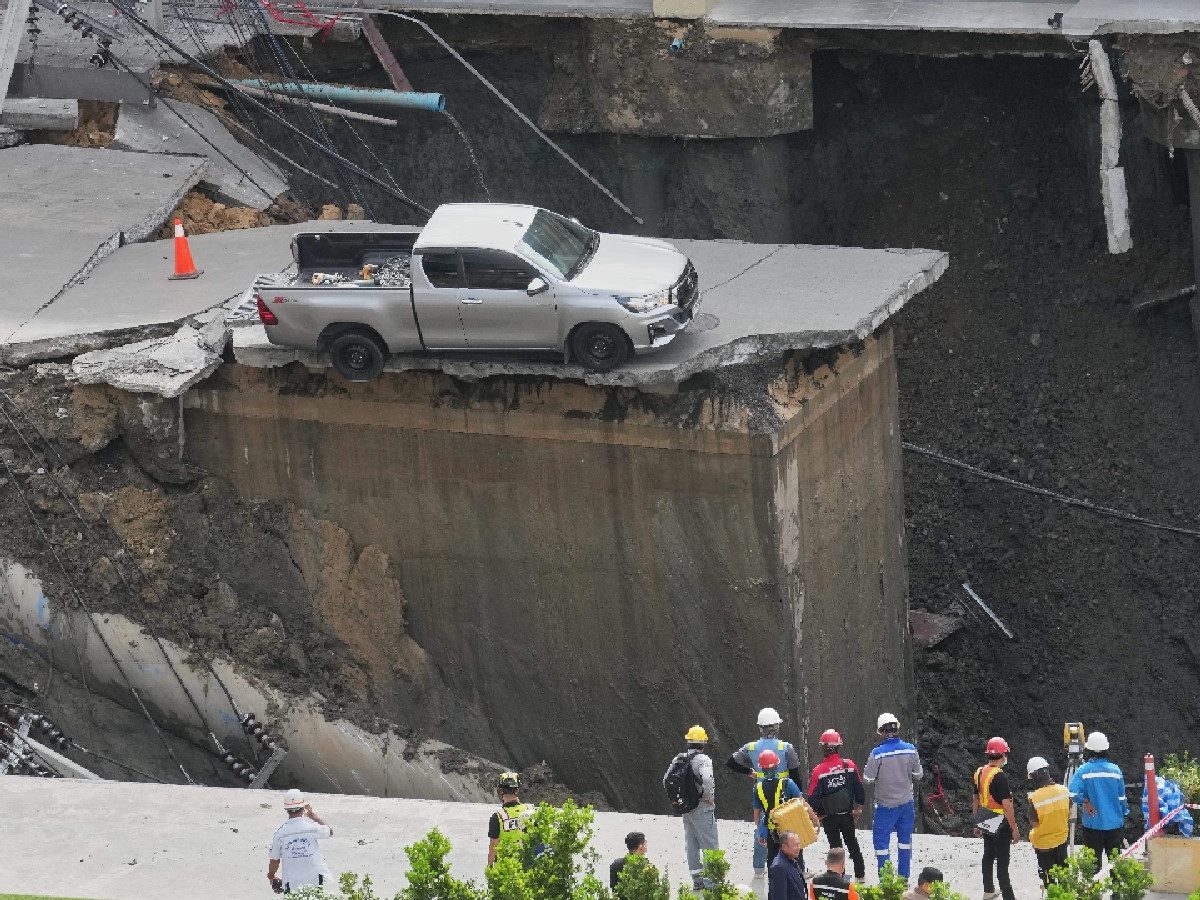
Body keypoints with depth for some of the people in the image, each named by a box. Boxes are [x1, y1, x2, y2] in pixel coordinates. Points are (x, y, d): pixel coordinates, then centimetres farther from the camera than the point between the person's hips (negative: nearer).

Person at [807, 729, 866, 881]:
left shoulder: (818, 770, -18)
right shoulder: (849, 765, -9)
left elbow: (813, 797, -13)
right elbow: (859, 787, 1)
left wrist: (816, 814, 3)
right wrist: (859, 806, 14)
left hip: (829, 817, -3)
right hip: (847, 814, 3)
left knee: (835, 846, 9)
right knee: (852, 843, 19)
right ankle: (860, 874, 27)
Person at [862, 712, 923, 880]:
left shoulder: (877, 753, -19)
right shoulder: (910, 750, -8)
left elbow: (868, 779, -12)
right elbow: (918, 775, 2)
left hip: (886, 805, -4)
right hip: (907, 803, 4)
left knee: (881, 841, 6)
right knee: (905, 841, 16)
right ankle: (903, 879, 21)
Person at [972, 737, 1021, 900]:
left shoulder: (979, 773, 2)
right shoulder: (1000, 776, -23)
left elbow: (975, 799, 12)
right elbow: (1006, 805, -24)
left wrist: (977, 822, 23)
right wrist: (1015, 829, -18)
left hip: (985, 823, 8)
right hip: (1000, 824, -8)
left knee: (988, 856, 21)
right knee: (1002, 862, -3)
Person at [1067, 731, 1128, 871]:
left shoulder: (1083, 770, -10)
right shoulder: (1115, 770, -2)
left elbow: (1072, 793, -22)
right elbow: (1122, 797, 4)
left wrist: (1085, 802, -5)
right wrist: (1124, 815, 18)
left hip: (1092, 824, -2)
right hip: (1115, 823, 2)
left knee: (1094, 861, 5)